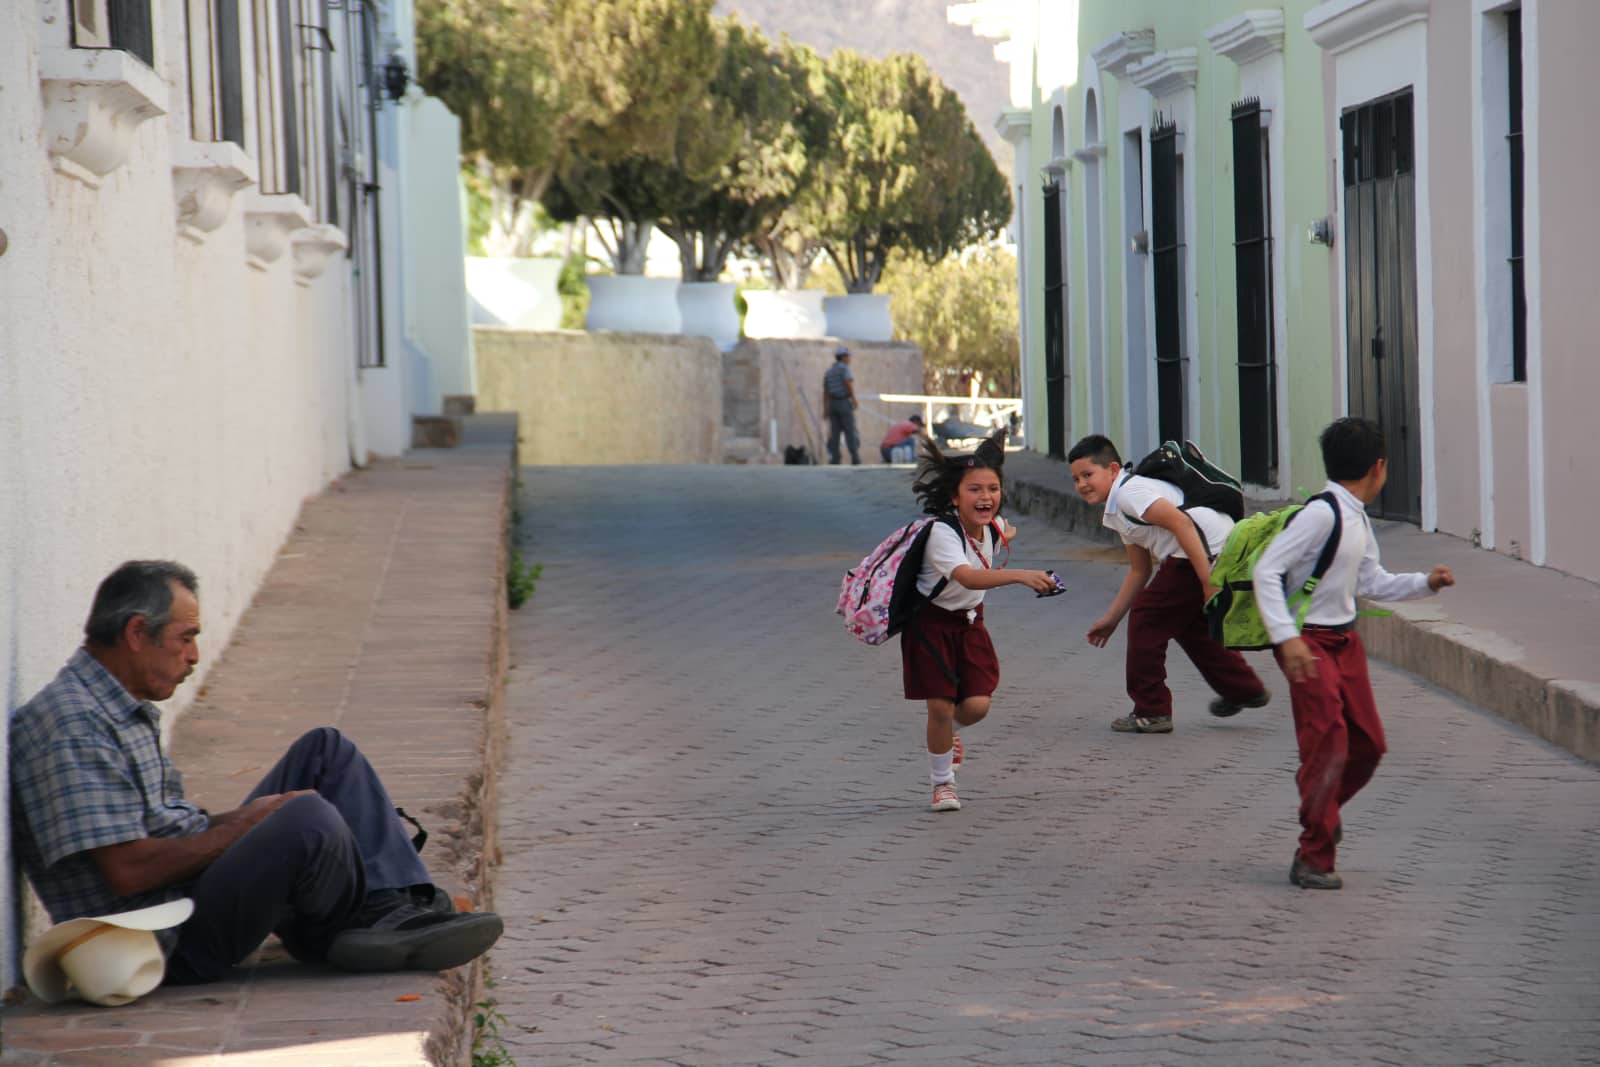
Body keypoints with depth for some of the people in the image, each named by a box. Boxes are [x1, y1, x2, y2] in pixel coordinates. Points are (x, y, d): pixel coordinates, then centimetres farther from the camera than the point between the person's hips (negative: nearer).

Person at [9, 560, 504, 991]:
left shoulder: (128, 709, 17)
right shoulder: (70, 723, -17)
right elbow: (128, 869, -23)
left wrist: (230, 822, 2)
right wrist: (241, 825, -13)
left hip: (200, 881, 11)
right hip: (167, 941, -11)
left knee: (326, 750, 8)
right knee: (306, 818, -32)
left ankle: (402, 904, -10)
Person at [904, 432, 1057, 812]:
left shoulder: (992, 525, -7)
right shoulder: (942, 533, -31)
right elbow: (968, 577, -51)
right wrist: (1020, 576, -60)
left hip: (969, 622, 5)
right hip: (931, 623, -5)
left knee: (977, 705, -6)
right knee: (940, 706, -5)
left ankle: (948, 730, 29)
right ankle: (942, 782, 17)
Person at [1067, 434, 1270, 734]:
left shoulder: (1129, 491, -9)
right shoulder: (1118, 512, 24)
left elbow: (1180, 522, -21)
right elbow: (1140, 570, 29)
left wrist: (1207, 578, -25)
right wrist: (1111, 618, 29)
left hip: (1208, 554, -11)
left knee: (1147, 617, 0)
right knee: (1189, 624, 29)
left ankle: (1151, 712, 6)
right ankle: (1244, 689, 38)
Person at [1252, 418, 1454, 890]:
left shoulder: (1359, 522, 8)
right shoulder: (1321, 514, -20)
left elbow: (1372, 582, 22)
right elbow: (1266, 571, -24)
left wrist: (1424, 583, 8)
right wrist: (1287, 637, -30)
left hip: (1345, 640, 9)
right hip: (1309, 645, -9)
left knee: (1368, 744, 10)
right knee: (1327, 745, -10)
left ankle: (1323, 811, 37)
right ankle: (1313, 859, 0)